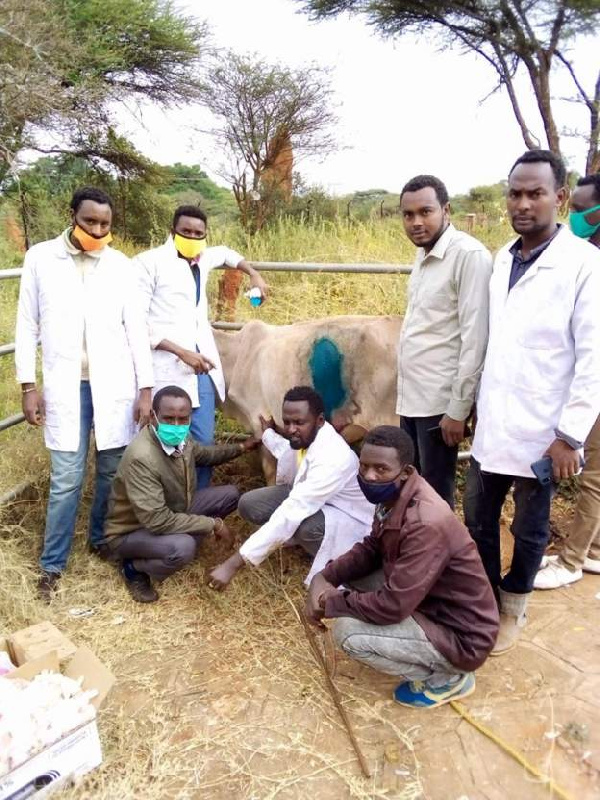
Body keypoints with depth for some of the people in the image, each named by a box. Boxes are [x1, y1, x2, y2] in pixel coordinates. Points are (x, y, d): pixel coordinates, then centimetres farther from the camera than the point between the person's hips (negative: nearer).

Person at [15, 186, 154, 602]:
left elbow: (136, 327, 4)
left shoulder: (121, 265, 3)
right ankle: (52, 564, 17)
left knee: (113, 470, 10)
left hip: (115, 383, 2)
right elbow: (28, 324, 3)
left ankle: (103, 538, 33)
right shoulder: (40, 258, 1)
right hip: (64, 385, -1)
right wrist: (28, 385, -2)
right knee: (66, 479, 0)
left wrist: (146, 387, -1)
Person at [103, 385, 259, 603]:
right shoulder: (141, 458, -36)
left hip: (174, 511, 8)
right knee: (182, 548, -37)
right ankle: (135, 568, -6)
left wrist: (241, 448, 14)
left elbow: (203, 454, 15)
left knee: (230, 495, 2)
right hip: (131, 532, -8)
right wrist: (214, 524, -28)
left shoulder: (179, 439, -12)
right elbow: (158, 521, -36)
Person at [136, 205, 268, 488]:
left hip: (201, 370, 6)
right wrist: (182, 352, -17)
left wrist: (253, 274, 24)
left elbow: (226, 253, 39)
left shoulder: (202, 258, 14)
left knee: (204, 444, 9)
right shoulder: (149, 262, -6)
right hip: (168, 372, -6)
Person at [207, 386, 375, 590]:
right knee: (249, 504, -9)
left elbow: (290, 515, -43)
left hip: (349, 519, -7)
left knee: (305, 525, -40)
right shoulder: (303, 437, -12)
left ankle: (330, 559, -7)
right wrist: (268, 433, 33)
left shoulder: (332, 458, -37)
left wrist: (234, 563, -45)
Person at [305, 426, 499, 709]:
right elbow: (371, 549, 8)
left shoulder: (426, 524, -34)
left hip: (461, 636, -9)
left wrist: (329, 602, -18)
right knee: (350, 578, 7)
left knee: (348, 631, -21)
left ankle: (446, 678, 1)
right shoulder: (394, 497, -6)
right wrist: (325, 577, -10)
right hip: (430, 603, 9)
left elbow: (392, 607, -33)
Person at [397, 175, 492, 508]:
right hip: (412, 397, 8)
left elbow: (475, 339, -18)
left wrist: (458, 408, -18)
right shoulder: (424, 255, 11)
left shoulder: (469, 255, -15)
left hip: (440, 401, -8)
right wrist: (407, 393, 12)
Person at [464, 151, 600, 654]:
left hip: (540, 432, -5)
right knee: (478, 520, 16)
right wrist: (476, 401, 13)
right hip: (491, 425, 6)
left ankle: (513, 609, 34)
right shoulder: (502, 260, 7)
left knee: (529, 530, 12)